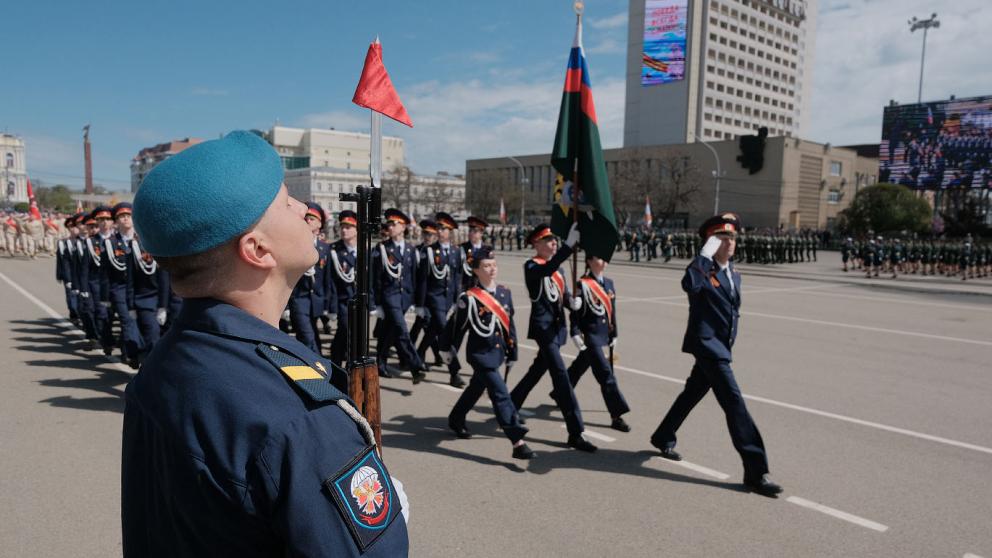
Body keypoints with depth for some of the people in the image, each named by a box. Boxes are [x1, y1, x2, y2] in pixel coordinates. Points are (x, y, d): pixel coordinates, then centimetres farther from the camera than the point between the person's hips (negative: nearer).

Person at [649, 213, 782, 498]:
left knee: (692, 393, 20)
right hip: (706, 343, -9)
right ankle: (756, 470, -11)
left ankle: (663, 438, 39)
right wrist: (705, 254, -31)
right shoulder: (703, 270, -12)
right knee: (733, 400, -14)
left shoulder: (734, 275, 13)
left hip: (721, 346, 9)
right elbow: (689, 285, -37)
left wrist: (729, 341, 21)